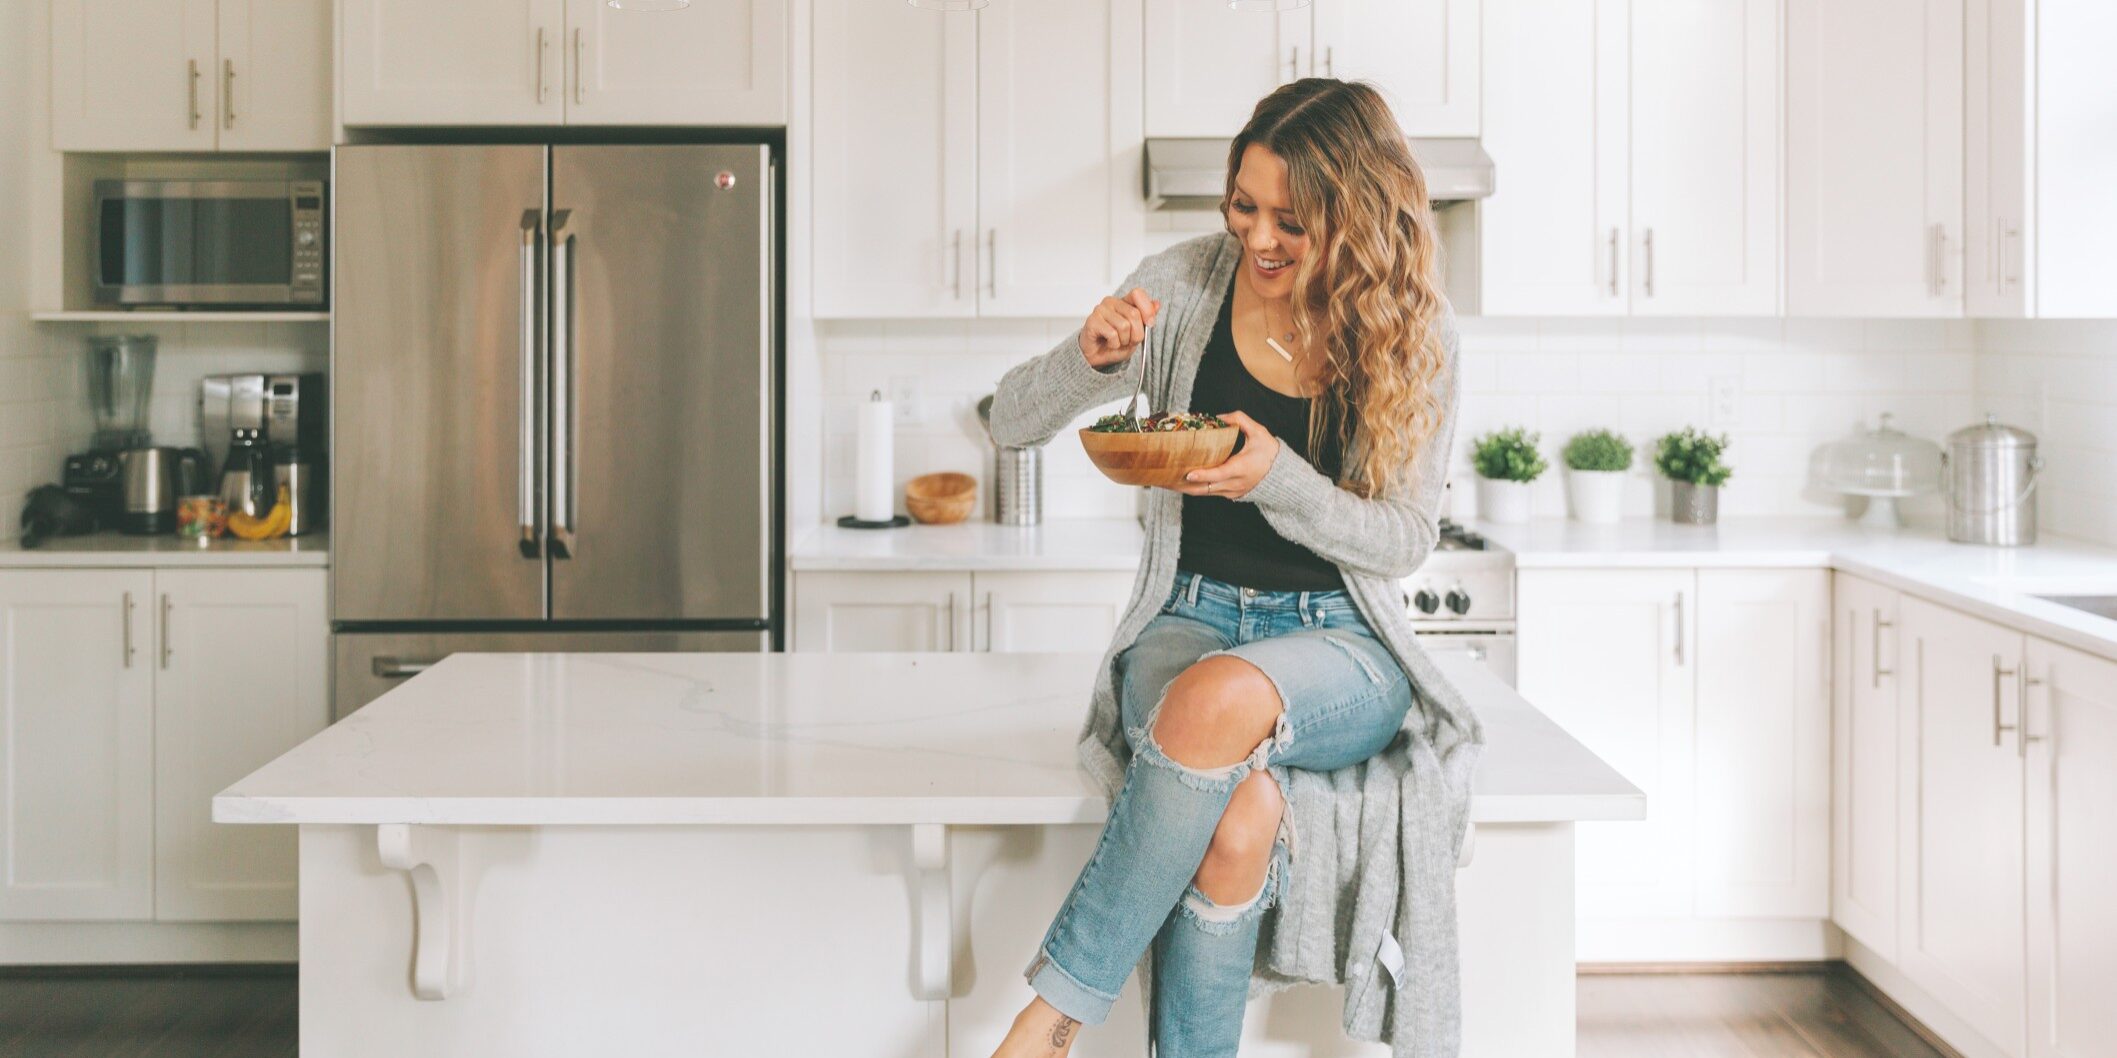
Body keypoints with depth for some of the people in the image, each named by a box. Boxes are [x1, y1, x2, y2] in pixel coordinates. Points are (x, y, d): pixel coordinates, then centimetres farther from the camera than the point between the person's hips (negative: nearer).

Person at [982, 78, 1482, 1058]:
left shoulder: (1411, 332, -3)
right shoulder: (1188, 283, 0)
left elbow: (1404, 537, -4)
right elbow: (1011, 421, 3)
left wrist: (1277, 478, -22)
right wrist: (1090, 357, -20)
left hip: (1340, 643, -1)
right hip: (1191, 619, 1)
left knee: (1222, 699, -37)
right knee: (1239, 815, -34)